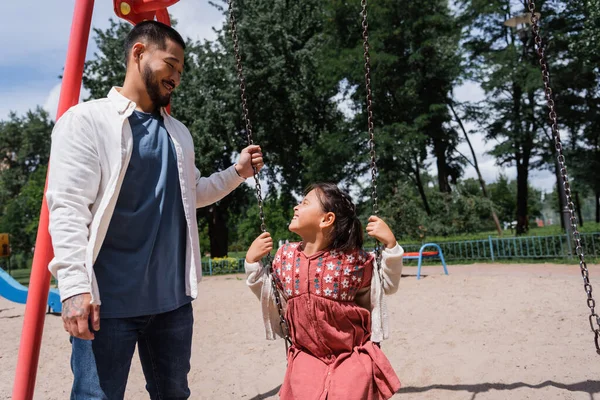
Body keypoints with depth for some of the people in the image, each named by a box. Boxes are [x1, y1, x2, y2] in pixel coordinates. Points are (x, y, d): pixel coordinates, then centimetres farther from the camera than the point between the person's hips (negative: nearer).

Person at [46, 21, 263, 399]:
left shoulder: (179, 132, 14)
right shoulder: (86, 120, -6)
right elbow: (68, 208, -13)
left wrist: (237, 172, 11)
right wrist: (75, 285, -21)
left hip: (172, 297, 7)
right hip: (109, 299, -6)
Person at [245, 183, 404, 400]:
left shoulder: (353, 259, -14)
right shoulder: (285, 256, -4)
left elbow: (387, 285, 0)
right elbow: (273, 298, 8)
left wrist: (390, 244, -14)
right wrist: (252, 262, -2)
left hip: (351, 357, -2)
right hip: (306, 357, 3)